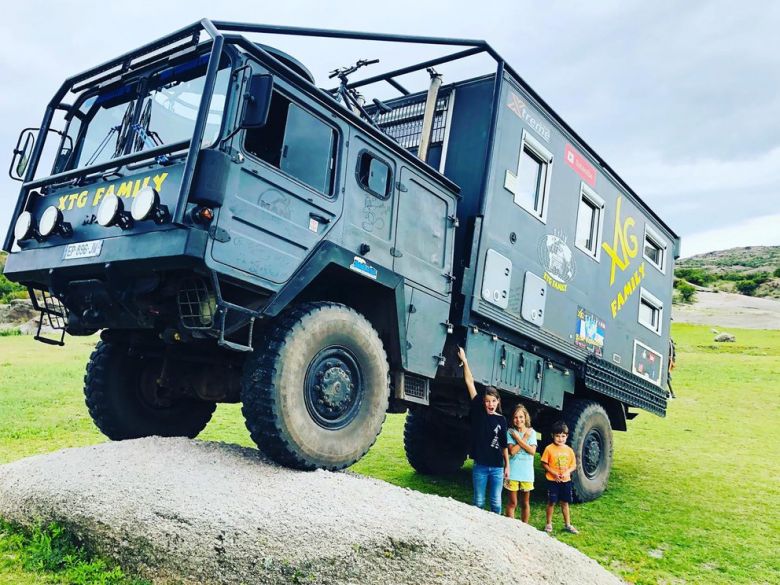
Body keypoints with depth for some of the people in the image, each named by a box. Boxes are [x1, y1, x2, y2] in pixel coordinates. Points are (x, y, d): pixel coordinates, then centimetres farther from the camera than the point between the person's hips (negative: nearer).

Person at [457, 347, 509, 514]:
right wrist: (464, 361, -10)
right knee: (479, 501, 8)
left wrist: (507, 465, 6)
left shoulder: (501, 420, 0)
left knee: (496, 502, 7)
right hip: (480, 466, 0)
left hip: (497, 467, 1)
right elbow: (470, 383, -7)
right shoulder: (478, 412, -2)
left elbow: (504, 445, 6)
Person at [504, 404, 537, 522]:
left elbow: (532, 451, -9)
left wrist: (518, 439, -14)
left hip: (527, 473, 2)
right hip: (513, 472, -2)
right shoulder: (510, 432, -3)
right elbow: (512, 451, -14)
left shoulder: (531, 432, 2)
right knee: (512, 503, 2)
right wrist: (524, 439, -13)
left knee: (525, 503, 13)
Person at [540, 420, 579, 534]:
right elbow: (544, 463, -7)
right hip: (553, 481, -3)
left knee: (565, 502, 14)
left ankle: (567, 524, 27)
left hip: (566, 480, 3)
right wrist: (554, 473, -18)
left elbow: (574, 465, 5)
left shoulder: (569, 450, 1)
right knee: (551, 502, 5)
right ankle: (549, 524, 20)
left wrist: (567, 472, -13)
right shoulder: (549, 448, -9)